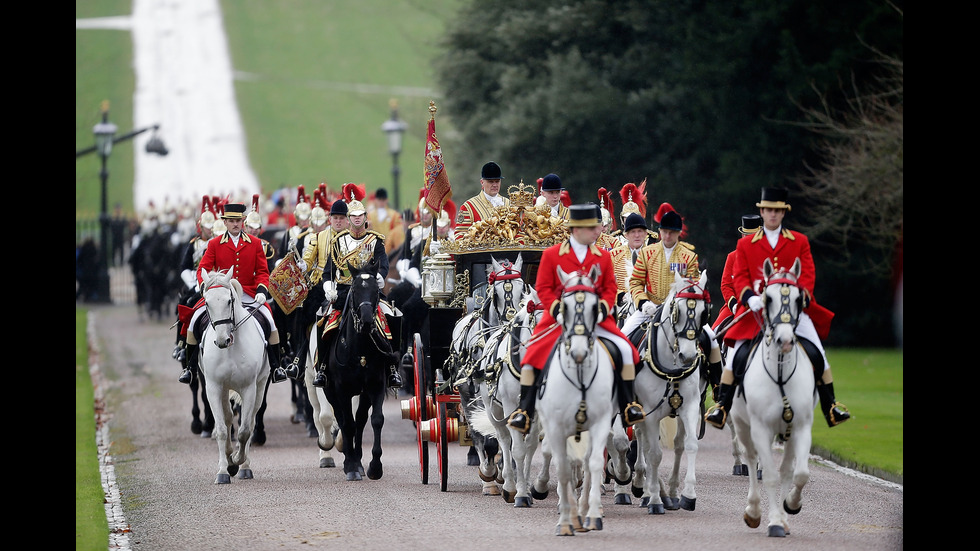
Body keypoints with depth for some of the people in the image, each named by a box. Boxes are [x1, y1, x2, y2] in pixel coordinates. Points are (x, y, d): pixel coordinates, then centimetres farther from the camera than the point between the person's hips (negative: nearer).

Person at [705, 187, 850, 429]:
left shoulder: (800, 242, 10)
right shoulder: (745, 244, 9)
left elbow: (808, 275, 4)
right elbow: (739, 277, 4)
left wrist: (801, 296, -16)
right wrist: (749, 297, -17)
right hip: (757, 309, 0)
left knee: (817, 352, -8)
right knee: (736, 353, -11)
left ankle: (830, 407, 1)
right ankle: (722, 407, -7)